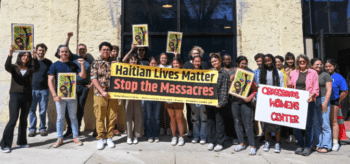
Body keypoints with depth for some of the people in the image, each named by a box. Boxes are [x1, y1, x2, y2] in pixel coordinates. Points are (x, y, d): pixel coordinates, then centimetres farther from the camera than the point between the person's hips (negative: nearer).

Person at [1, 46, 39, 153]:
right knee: (13, 120, -8)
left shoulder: (30, 69, 6)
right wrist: (10, 55, -33)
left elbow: (37, 68, -15)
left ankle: (21, 142, 22)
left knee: (24, 120, 11)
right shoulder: (14, 68, 3)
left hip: (27, 97, 3)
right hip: (15, 96, -3)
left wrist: (35, 58, -31)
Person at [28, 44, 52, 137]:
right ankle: (32, 129, 12)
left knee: (43, 111, 4)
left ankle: (42, 128, 14)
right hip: (32, 89, 1)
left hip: (44, 90, 0)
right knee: (32, 110, 2)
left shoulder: (48, 62, 7)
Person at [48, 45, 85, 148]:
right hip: (60, 96, -1)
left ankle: (76, 137, 17)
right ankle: (60, 138, 18)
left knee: (73, 117, 8)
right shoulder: (55, 65, 3)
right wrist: (54, 95, -11)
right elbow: (50, 81, -2)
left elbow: (83, 76, 1)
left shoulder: (73, 65, 9)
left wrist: (82, 65, -12)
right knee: (60, 118, 6)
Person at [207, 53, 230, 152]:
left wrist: (221, 102, -14)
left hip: (218, 101, -4)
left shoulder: (224, 73, -3)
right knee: (210, 121, 10)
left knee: (219, 122, 4)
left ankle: (220, 143, 16)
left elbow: (224, 89, -7)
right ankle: (211, 141, 23)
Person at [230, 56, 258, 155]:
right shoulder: (234, 75, 9)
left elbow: (254, 89, 1)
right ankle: (241, 143, 22)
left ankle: (252, 146, 4)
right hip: (235, 101, 4)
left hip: (245, 102, -3)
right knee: (237, 123, 9)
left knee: (248, 124, -6)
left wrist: (250, 97, -16)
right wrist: (231, 80, -4)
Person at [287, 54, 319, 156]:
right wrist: (288, 78, -1)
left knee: (308, 124, 0)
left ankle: (308, 147, 13)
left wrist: (312, 95, -16)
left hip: (308, 102, -2)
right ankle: (301, 145, 18)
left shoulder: (313, 73, 6)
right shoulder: (294, 73, 14)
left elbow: (316, 88, 2)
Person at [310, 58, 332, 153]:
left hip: (322, 100, -4)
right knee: (315, 125, 7)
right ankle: (318, 144, 17)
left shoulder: (325, 75, 2)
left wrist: (325, 103, -11)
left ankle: (326, 146, 5)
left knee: (325, 124, -3)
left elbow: (329, 89, -3)